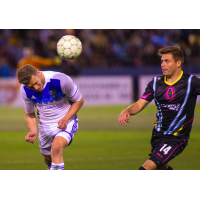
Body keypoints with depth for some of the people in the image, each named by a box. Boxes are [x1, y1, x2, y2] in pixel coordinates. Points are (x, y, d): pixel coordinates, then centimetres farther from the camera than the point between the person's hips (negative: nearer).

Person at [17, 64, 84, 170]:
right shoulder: (25, 90, -15)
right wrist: (33, 131, -17)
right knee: (48, 160, 17)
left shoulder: (61, 80, -26)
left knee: (56, 148, -32)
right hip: (44, 126, 5)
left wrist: (65, 119, -23)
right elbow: (29, 114, 3)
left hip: (66, 122, -5)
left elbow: (79, 101, -10)